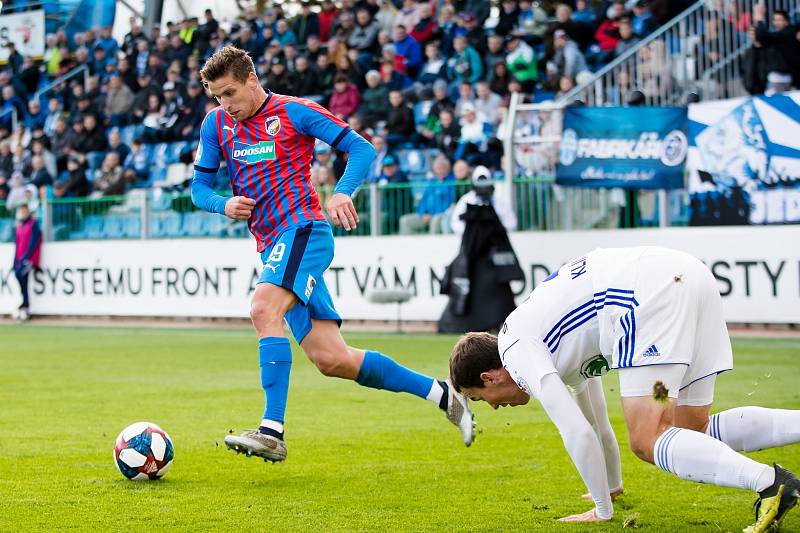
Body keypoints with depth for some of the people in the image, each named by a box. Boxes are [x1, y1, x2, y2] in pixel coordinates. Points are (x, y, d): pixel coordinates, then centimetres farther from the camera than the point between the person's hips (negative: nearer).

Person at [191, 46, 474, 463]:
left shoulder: (295, 112, 0)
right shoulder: (217, 124, 13)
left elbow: (361, 148, 0)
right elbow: (199, 188, 17)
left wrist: (342, 193, -18)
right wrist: (223, 204, -6)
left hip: (303, 229, -6)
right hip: (272, 248, 6)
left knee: (263, 308, -32)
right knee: (331, 359, 0)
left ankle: (272, 431, -36)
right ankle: (440, 393, 12)